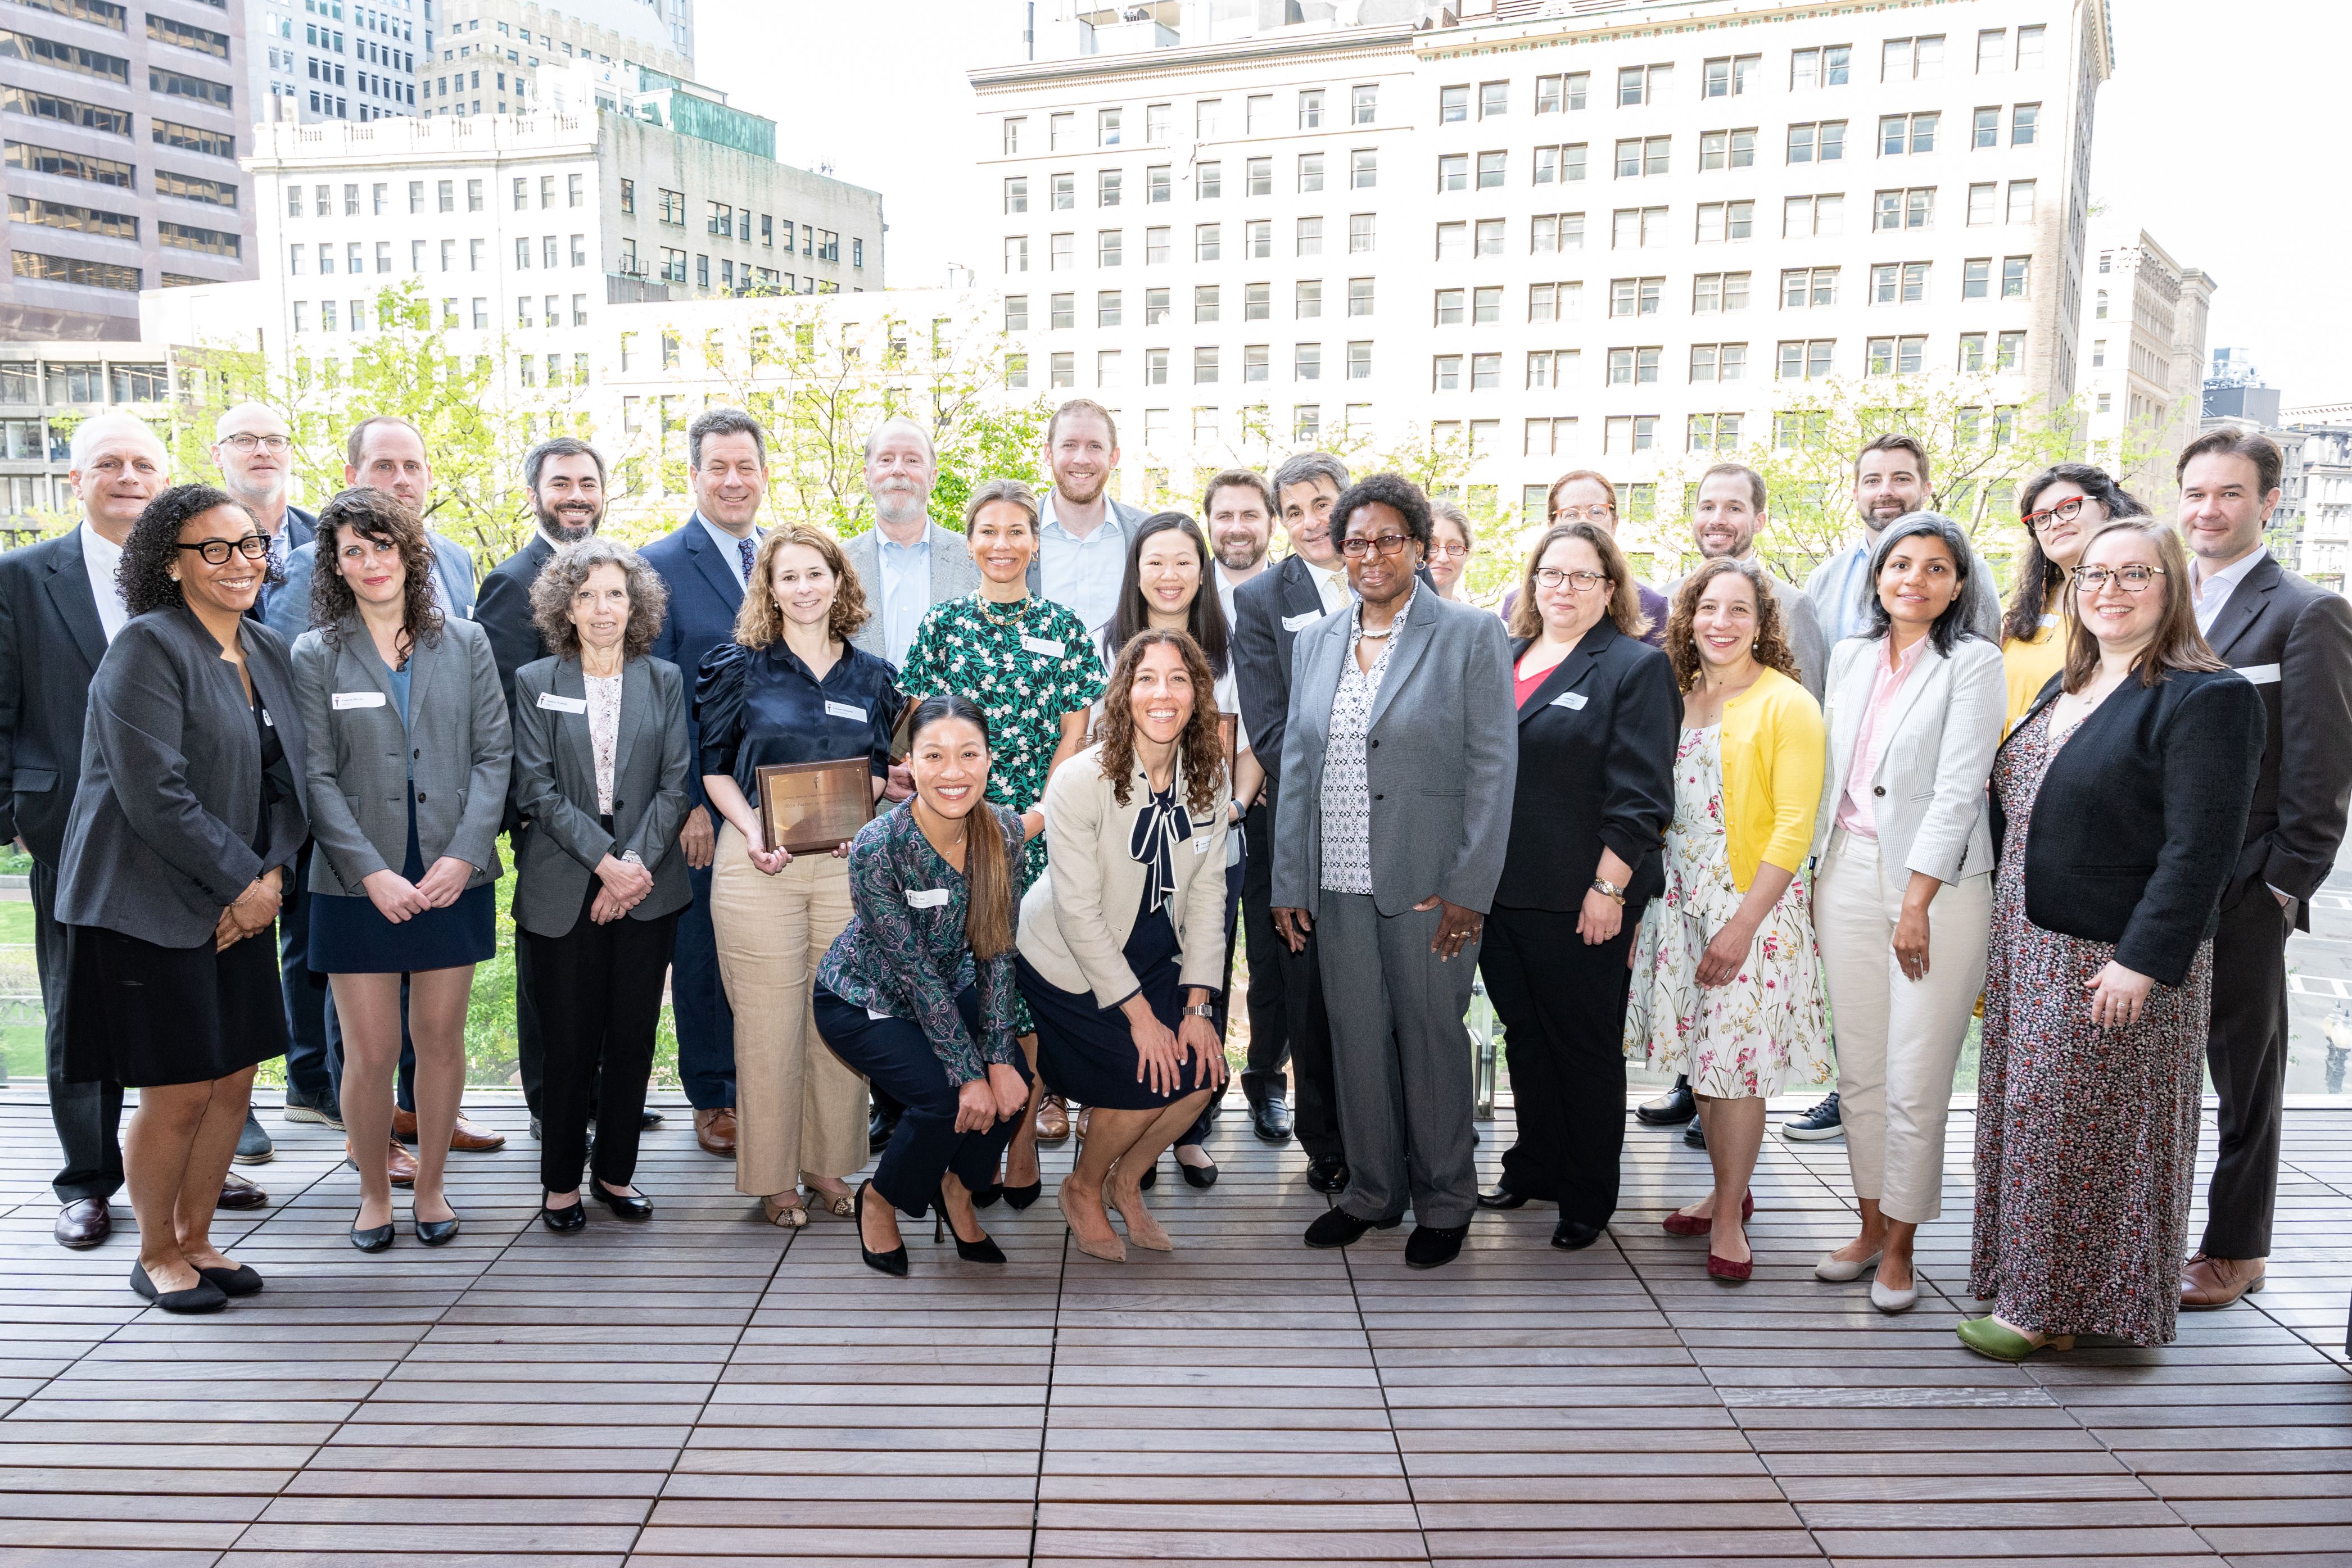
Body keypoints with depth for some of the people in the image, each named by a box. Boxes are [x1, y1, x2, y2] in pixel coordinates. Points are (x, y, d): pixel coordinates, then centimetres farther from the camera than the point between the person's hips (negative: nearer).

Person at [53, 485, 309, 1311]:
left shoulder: (269, 652, 10)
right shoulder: (147, 647, -12)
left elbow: (288, 779, 11)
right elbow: (155, 795, -18)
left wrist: (271, 874, -4)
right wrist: (242, 882, -13)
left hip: (241, 902, 7)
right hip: (150, 905, -6)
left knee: (234, 1081, 10)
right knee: (179, 1093, 0)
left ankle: (196, 1239, 28)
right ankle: (156, 1256, 21)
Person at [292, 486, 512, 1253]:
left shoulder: (465, 643, 6)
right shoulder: (315, 656, 2)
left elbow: (495, 753, 2)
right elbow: (316, 778, -3)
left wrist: (465, 854, -10)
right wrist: (371, 872, -13)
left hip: (454, 875, 1)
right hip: (358, 885, -1)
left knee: (441, 1040, 8)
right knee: (369, 1052, 2)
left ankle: (431, 1187, 23)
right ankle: (373, 1193, 21)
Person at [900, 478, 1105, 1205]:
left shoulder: (1063, 626, 7)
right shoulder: (942, 623, 8)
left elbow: (1073, 733, 5)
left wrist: (1041, 811, -7)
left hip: (1040, 826, 0)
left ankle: (1022, 1144, 7)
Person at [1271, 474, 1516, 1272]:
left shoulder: (1472, 635, -3)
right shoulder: (1320, 640, 11)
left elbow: (1493, 766, -7)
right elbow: (1297, 764, 13)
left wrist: (1468, 890, -13)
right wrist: (1288, 882, 8)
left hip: (1428, 885, -4)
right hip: (1338, 885, 4)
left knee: (1433, 1036, 6)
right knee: (1356, 1037, 11)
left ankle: (1445, 1202, 23)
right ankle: (1372, 1191, 28)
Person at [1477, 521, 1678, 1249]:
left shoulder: (1636, 667, -5)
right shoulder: (1502, 659, 14)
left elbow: (1640, 795, -11)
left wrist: (1609, 888, -16)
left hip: (1580, 902, -6)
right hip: (1499, 890, 6)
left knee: (1585, 1045, 6)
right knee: (1524, 1036, 16)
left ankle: (1588, 1196, 19)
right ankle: (1534, 1167, 31)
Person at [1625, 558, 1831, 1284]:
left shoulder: (1787, 704, -9)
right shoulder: (1679, 698, 9)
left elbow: (1794, 827, -13)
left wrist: (1743, 924, -19)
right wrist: (1643, 905, 8)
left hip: (1753, 905, -5)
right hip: (1681, 899, 6)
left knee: (1739, 1062, 1)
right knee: (1701, 1056, 12)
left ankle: (1729, 1215, 15)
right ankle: (1725, 1190, 29)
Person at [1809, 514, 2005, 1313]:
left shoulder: (1973, 663, -5)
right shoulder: (1850, 656, 12)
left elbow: (1957, 791, -11)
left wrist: (1917, 905, -15)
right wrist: (1819, 885, 12)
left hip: (1937, 882, -5)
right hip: (1849, 873, 5)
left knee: (1915, 1081, -1)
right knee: (1859, 1070, 10)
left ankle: (1900, 1248, 13)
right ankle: (1870, 1226, 24)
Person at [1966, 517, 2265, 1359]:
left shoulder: (2208, 698, -11)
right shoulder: (2063, 690, 14)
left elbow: (2200, 847, -18)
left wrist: (2145, 960, -22)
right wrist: (2002, 935, 14)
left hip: (2117, 960, -8)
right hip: (2029, 947, 8)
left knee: (2087, 1130, 2)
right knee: (2031, 1119, 13)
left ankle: (2053, 1307, 15)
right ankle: (2030, 1285, 27)